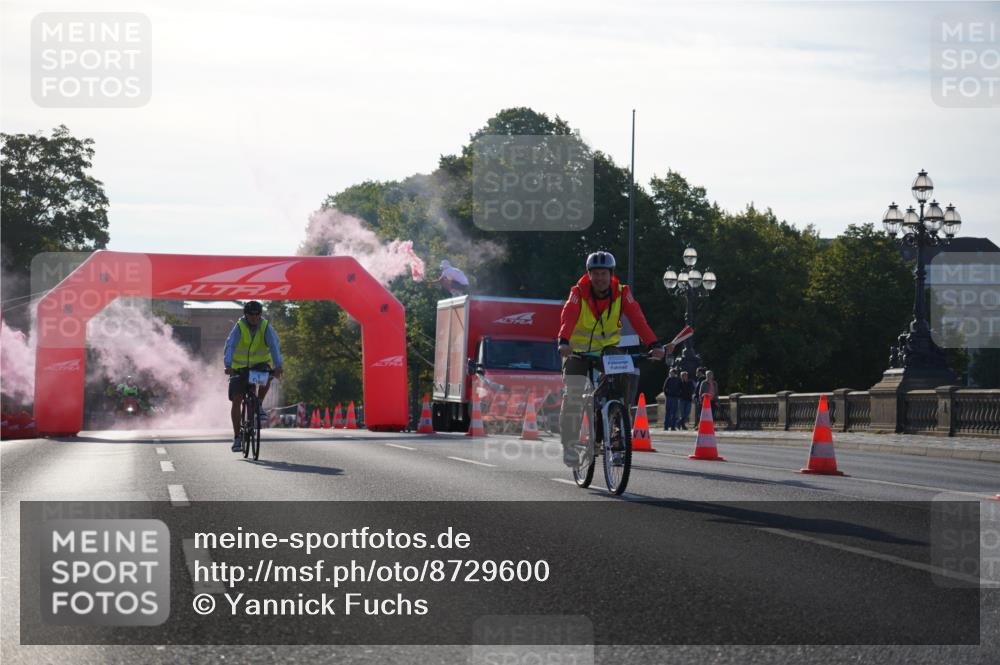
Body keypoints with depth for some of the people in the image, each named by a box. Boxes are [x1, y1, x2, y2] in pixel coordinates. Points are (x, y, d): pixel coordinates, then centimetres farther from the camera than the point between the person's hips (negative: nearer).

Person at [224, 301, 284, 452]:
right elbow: (230, 346, -30)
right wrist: (228, 365, -48)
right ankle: (237, 438, -3)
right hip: (240, 367, -1)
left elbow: (274, 346, -27)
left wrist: (278, 366, -45)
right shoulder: (239, 327, -17)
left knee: (267, 376, -34)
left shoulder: (266, 328, -14)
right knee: (236, 400, -10)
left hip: (259, 364, 1)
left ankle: (259, 405, -9)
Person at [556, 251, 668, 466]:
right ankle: (569, 445, -4)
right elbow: (568, 317, -34)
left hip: (607, 347, 2)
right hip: (578, 349, -2)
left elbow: (637, 319, -25)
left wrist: (653, 345, -41)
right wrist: (563, 342, -54)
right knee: (574, 395, -18)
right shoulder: (578, 293, -18)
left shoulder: (622, 294, -13)